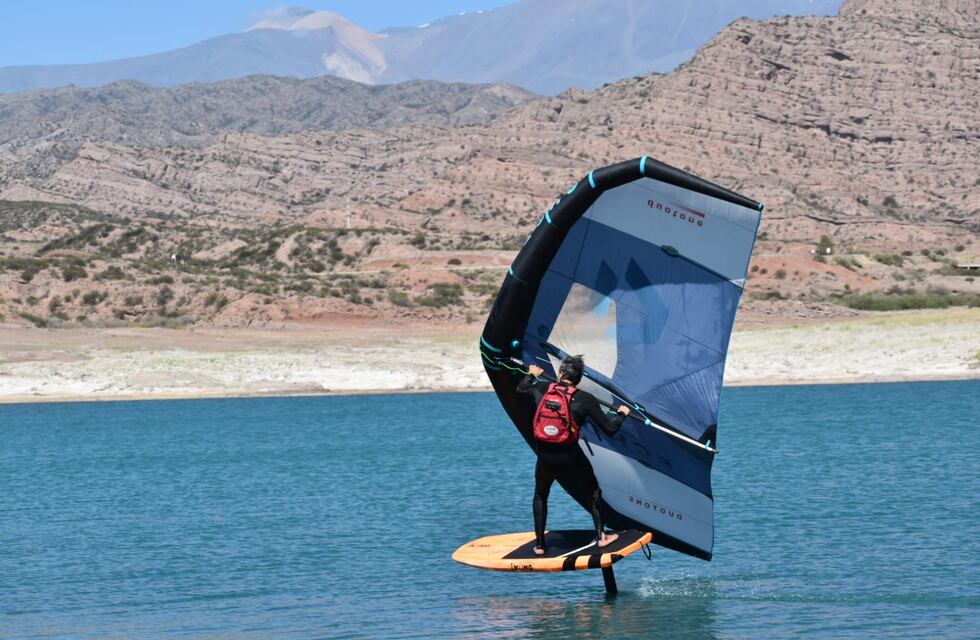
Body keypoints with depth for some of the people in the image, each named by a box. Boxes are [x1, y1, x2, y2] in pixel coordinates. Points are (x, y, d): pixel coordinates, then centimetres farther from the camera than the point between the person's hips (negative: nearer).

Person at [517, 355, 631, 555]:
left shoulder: (541, 388, 2)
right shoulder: (585, 399, -6)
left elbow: (521, 388, 26)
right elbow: (609, 429, -4)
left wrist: (532, 375, 46)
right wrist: (621, 414, 16)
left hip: (544, 458, 2)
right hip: (570, 458, -2)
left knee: (541, 496, 26)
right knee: (593, 490, 22)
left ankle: (540, 545, 23)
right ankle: (601, 536, 18)